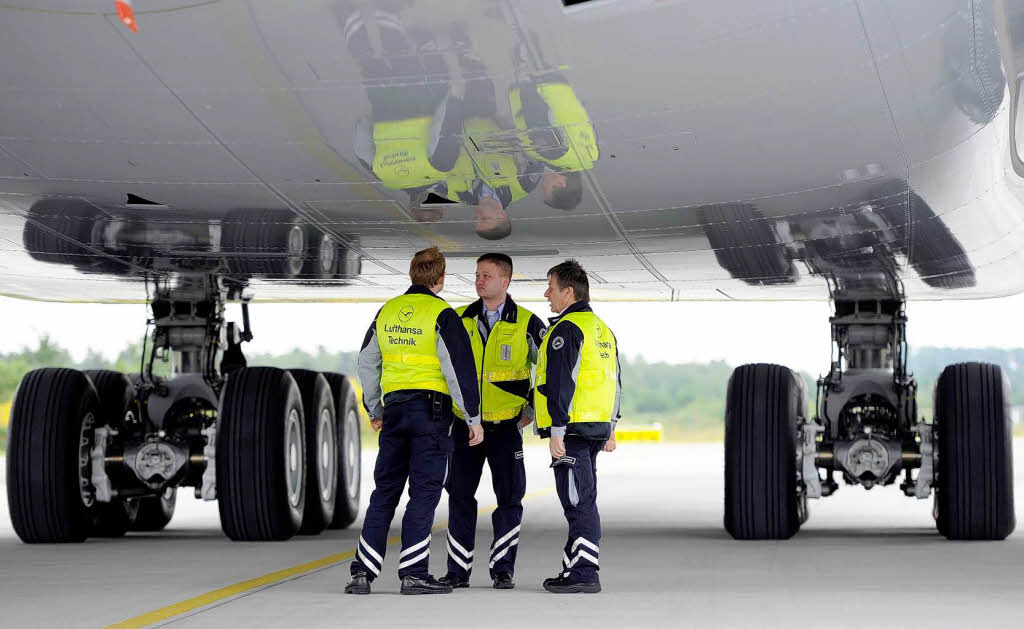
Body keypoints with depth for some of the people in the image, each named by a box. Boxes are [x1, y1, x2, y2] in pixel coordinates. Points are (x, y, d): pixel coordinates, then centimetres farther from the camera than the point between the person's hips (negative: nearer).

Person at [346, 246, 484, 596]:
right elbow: (459, 368, -11)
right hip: (431, 408, -5)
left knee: (385, 491, 10)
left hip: (394, 408, 5)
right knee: (424, 491, -2)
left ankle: (363, 571, 6)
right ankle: (413, 573, -4)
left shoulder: (387, 312, 12)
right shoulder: (442, 314, -7)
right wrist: (473, 417, -4)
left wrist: (374, 410, 29)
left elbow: (367, 363, 19)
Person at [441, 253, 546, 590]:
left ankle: (502, 569, 8)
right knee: (460, 496, 2)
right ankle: (458, 570, 9)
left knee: (509, 497, -1)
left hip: (506, 426, -2)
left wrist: (533, 409, 0)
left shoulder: (526, 324, -2)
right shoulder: (459, 320, 5)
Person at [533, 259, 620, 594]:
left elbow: (561, 383, -18)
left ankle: (584, 574, -10)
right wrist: (610, 428, 25)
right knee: (582, 501, 13)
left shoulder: (566, 330, -12)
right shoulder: (602, 329, 18)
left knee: (578, 502, -9)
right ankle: (574, 568, 18)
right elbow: (614, 381, 22)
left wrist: (556, 431, -19)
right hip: (596, 427, 10)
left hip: (572, 428, -10)